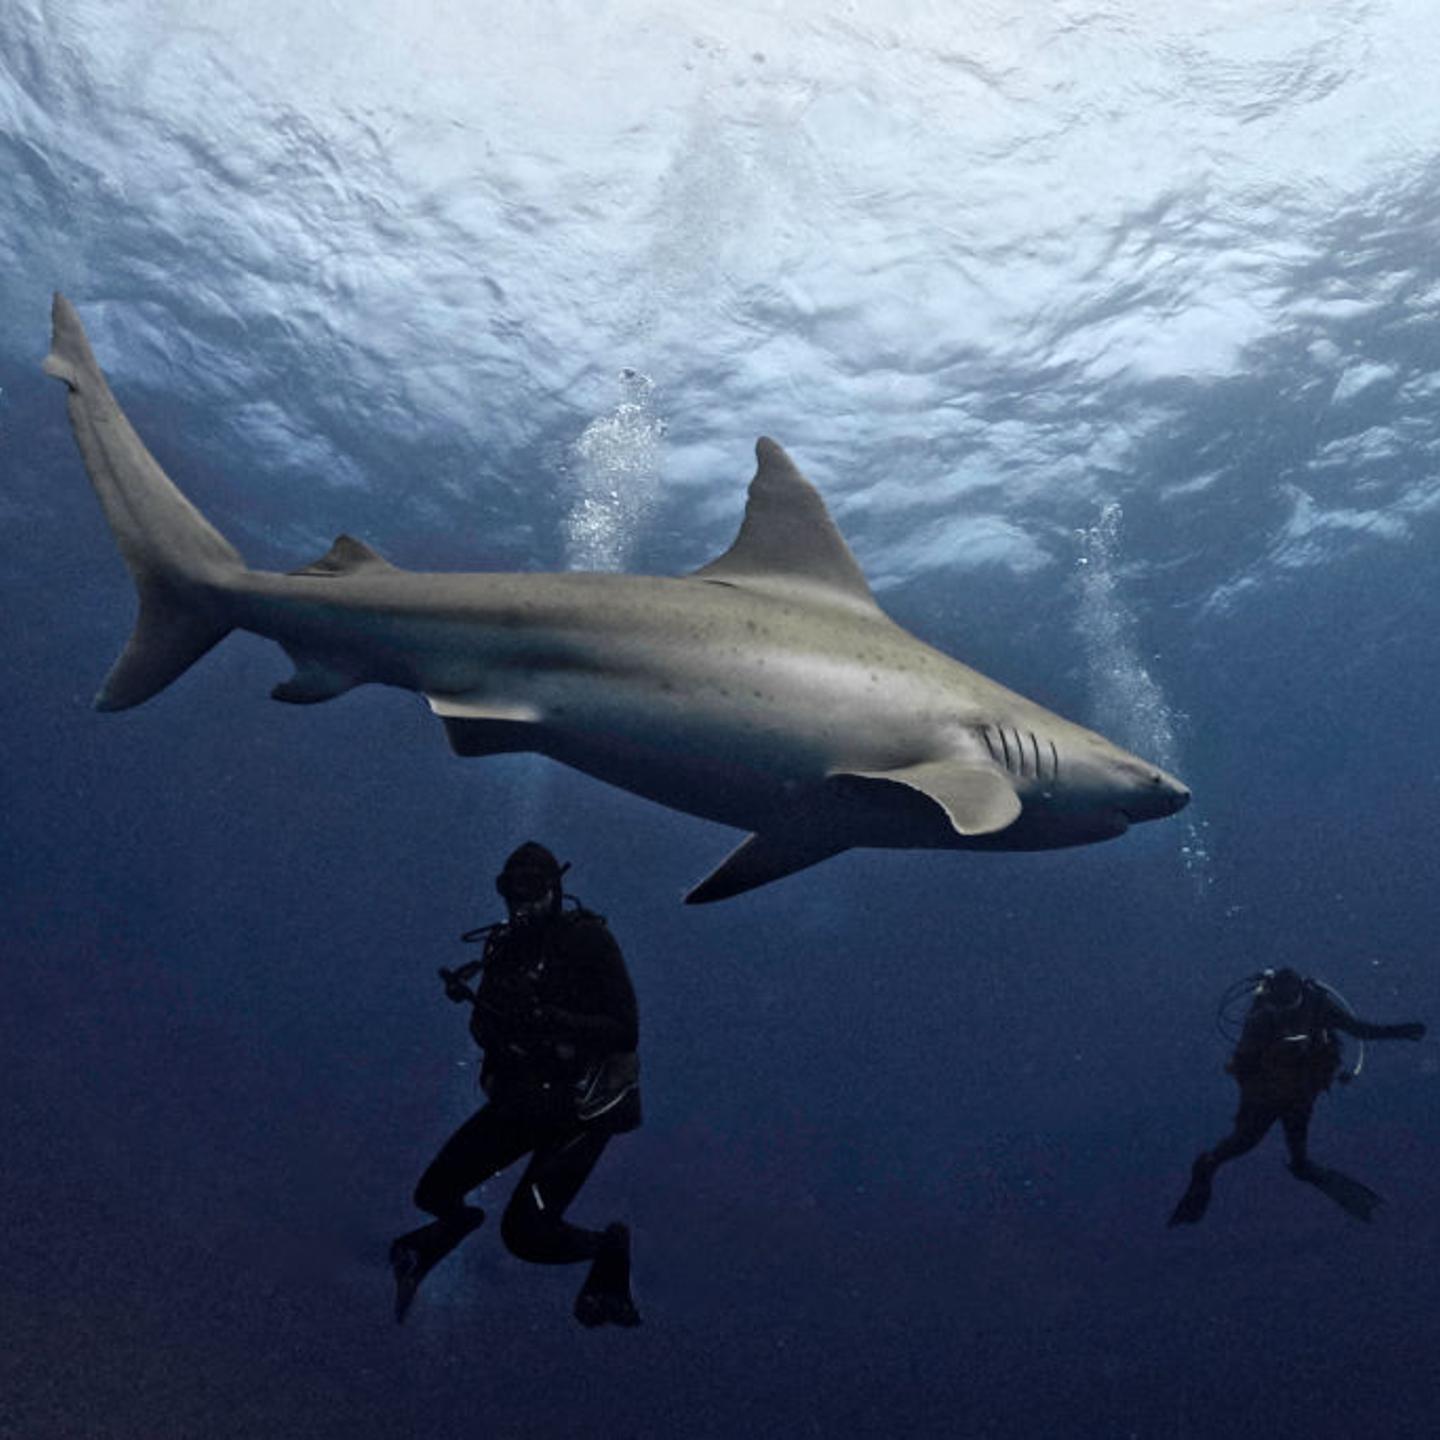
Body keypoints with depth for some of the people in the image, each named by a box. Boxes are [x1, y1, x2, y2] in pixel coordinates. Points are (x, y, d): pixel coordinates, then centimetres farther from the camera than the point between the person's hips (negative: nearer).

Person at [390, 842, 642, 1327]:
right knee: (434, 1192, 5)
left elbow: (625, 1032, -20)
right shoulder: (505, 945, 3)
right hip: (521, 1099, 6)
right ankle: (456, 1220, 42)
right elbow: (486, 1034, 8)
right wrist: (471, 998, -13)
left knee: (524, 1233, -14)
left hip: (580, 1109, -6)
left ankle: (609, 1248, 15)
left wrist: (551, 1017, -31)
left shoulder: (590, 940, -15)